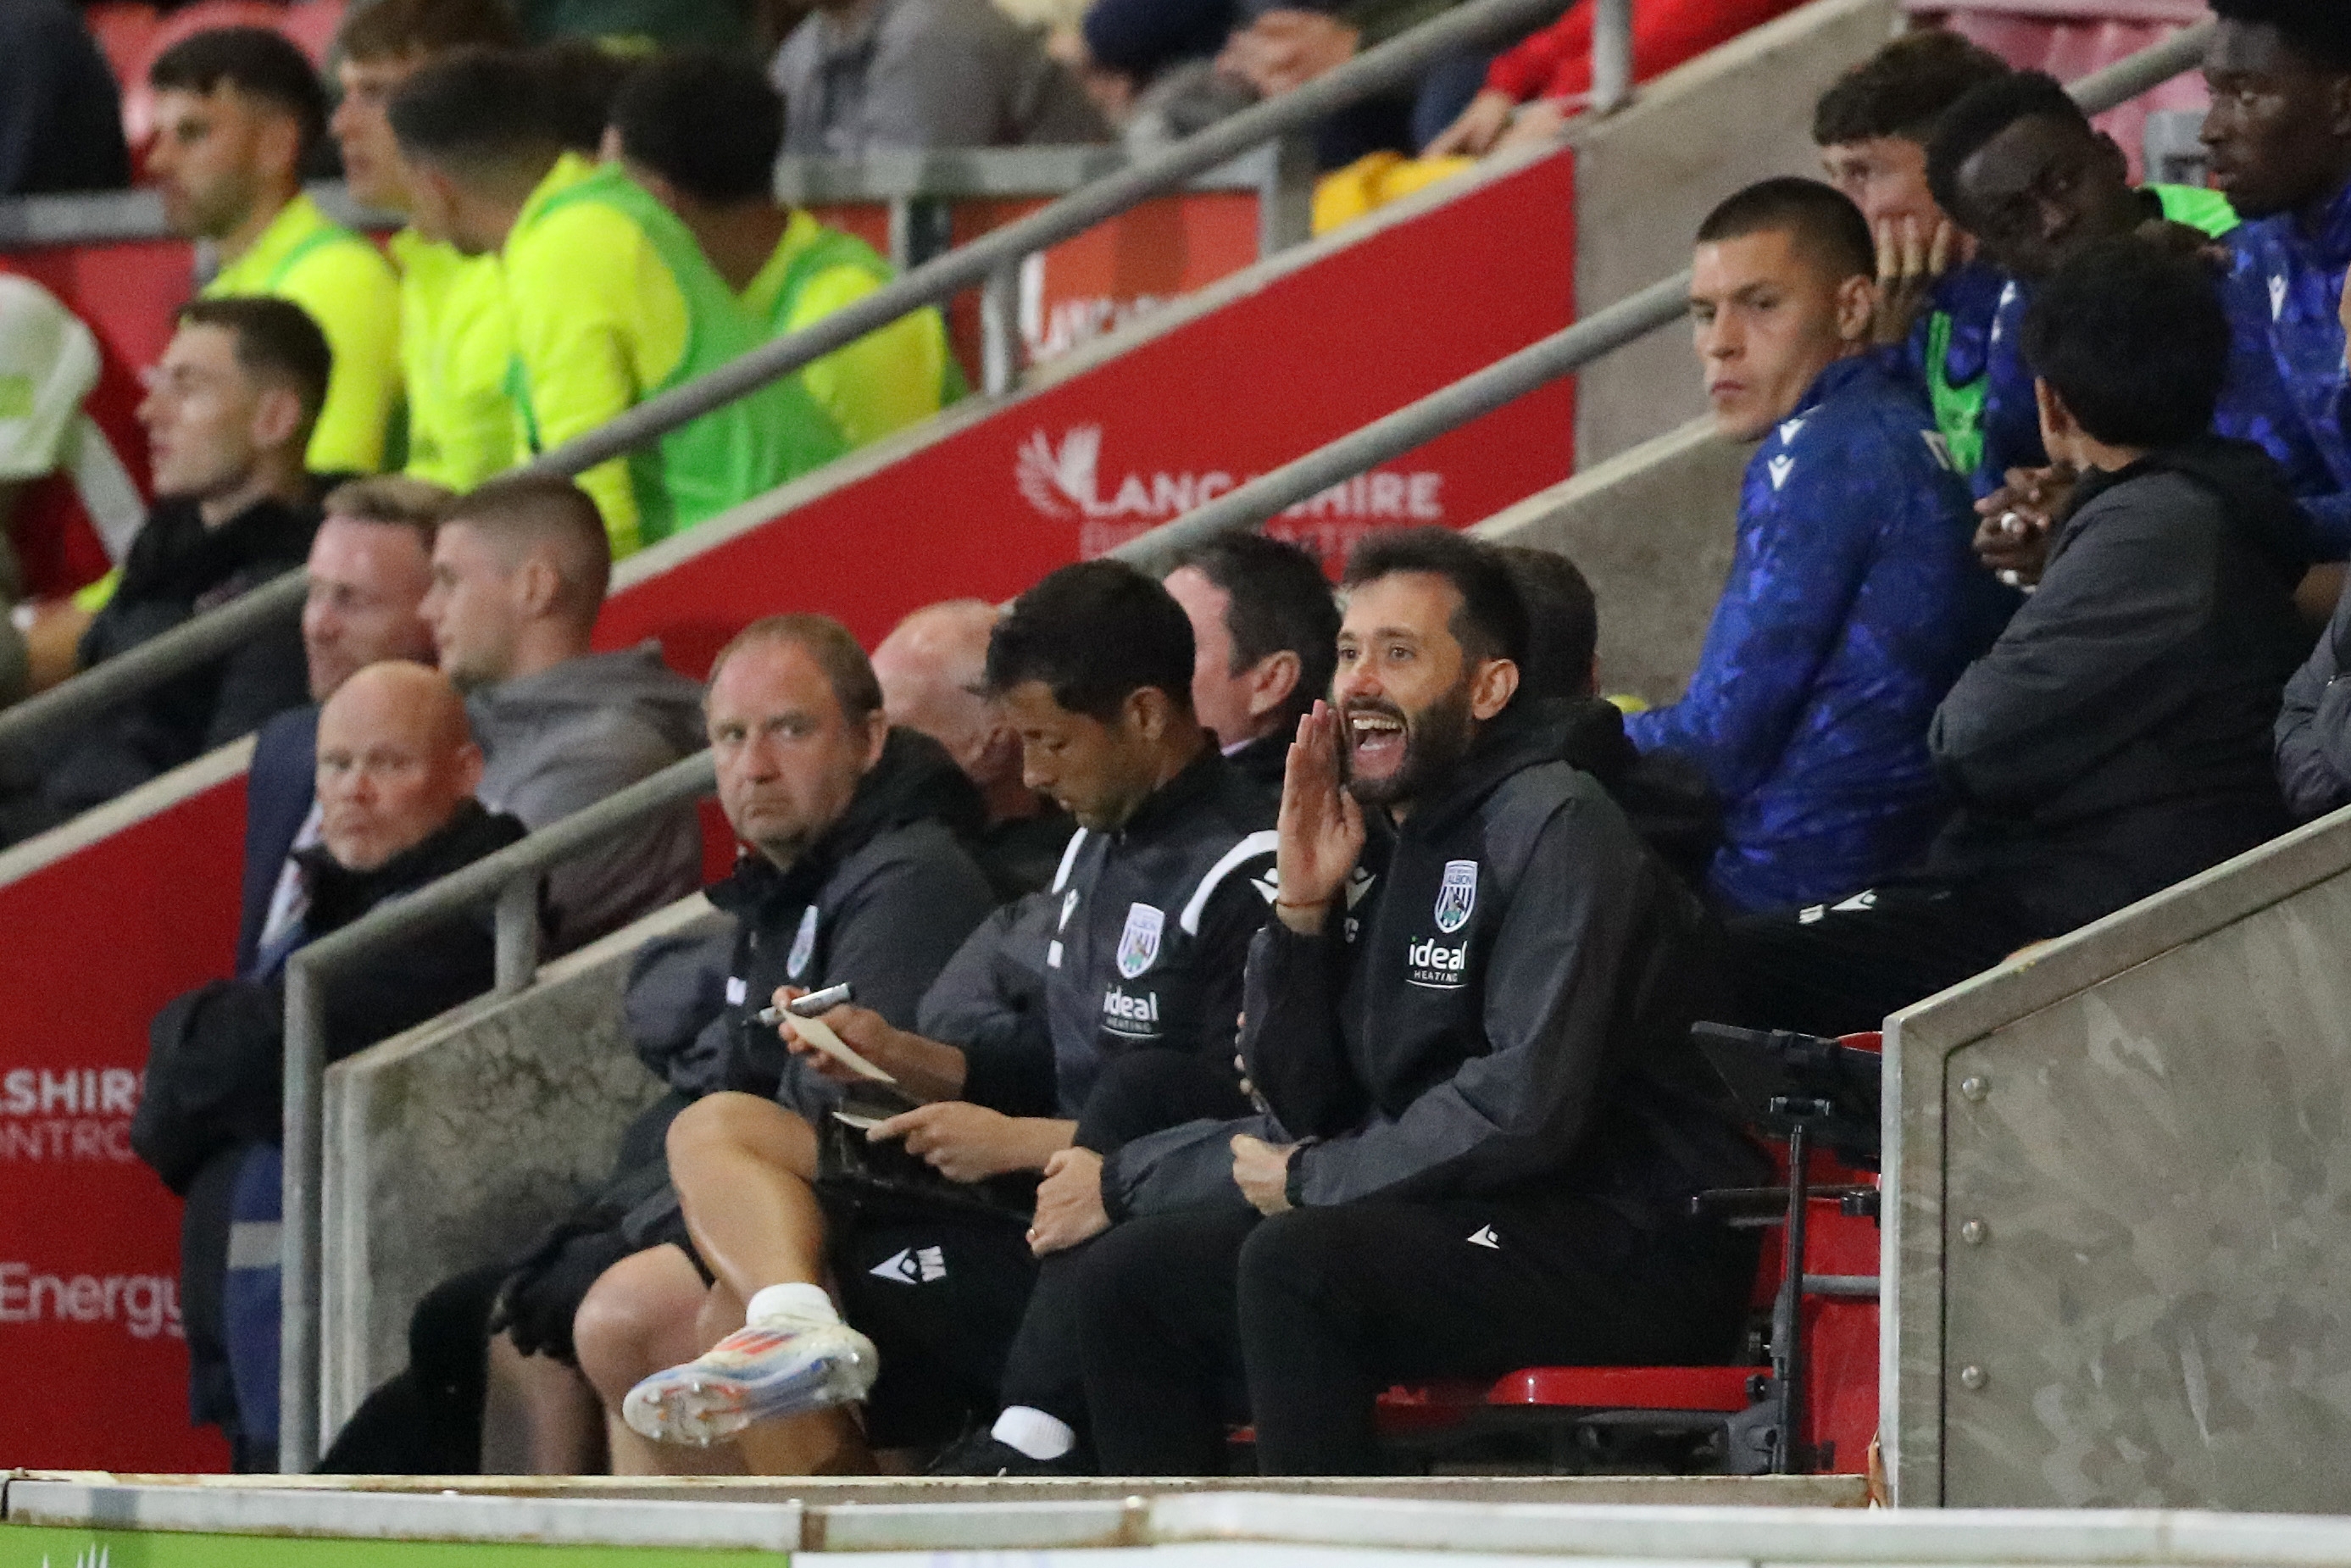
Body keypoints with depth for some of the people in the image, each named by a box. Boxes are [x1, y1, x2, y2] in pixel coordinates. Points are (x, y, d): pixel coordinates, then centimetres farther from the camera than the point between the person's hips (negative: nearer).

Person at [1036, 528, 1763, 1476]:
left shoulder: (1554, 829, -12)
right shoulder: (1374, 841, 12)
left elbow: (1526, 1110, -21)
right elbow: (1300, 1105, 13)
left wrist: (1314, 1179, -10)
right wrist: (1302, 909, -1)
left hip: (1632, 1247, -9)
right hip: (1457, 1217, 9)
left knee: (1297, 1264, -30)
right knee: (1128, 1276, 2)